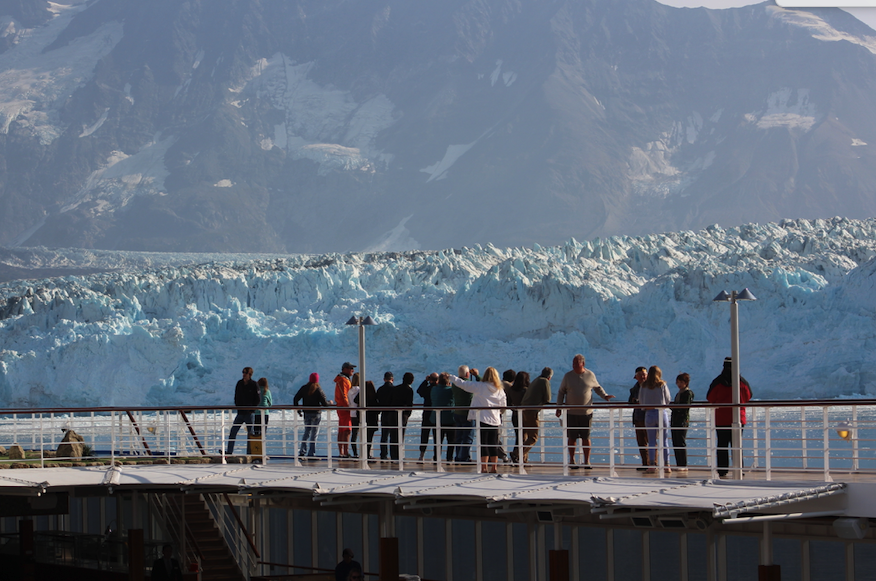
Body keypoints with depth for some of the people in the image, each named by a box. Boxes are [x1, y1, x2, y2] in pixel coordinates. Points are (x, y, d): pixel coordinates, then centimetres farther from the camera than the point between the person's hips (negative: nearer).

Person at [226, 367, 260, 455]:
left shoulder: (254, 385, -6)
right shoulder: (239, 383, 9)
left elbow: (257, 400, -6)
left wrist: (251, 409, -10)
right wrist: (237, 406, 6)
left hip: (249, 414, -5)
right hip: (240, 413, 5)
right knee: (233, 432, -2)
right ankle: (229, 452, -2)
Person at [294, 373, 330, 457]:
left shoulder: (304, 388, 3)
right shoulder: (318, 390, -12)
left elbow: (295, 399, 6)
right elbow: (324, 403, -12)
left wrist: (298, 411, 15)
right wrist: (330, 403, 10)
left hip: (306, 413, 4)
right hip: (316, 414, -4)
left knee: (306, 432, 18)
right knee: (314, 434, 1)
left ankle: (302, 450, 13)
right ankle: (311, 454, 1)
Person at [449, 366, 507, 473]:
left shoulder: (479, 386, -5)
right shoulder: (500, 390, 5)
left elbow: (462, 384, -1)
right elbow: (503, 405, 14)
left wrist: (451, 377, 13)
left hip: (482, 419, -4)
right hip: (495, 420, 4)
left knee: (483, 443, -1)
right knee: (494, 444, 9)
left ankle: (484, 467, -4)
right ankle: (494, 467, 10)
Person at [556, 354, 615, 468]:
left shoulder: (590, 375, 2)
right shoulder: (568, 376, 1)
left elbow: (597, 387, 17)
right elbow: (561, 392, 7)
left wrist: (605, 396, 0)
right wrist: (559, 407, 0)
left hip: (586, 412, 0)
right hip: (571, 413, 0)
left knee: (586, 438, 0)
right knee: (572, 437, 3)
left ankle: (587, 461, 8)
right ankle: (572, 460, 16)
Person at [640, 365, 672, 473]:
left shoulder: (644, 386, 0)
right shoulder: (662, 385, -4)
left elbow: (641, 402, 3)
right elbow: (668, 400, 1)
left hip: (649, 413, 1)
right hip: (662, 412, -1)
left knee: (651, 441, 5)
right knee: (664, 440, 5)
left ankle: (652, 465, 2)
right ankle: (666, 465, 4)